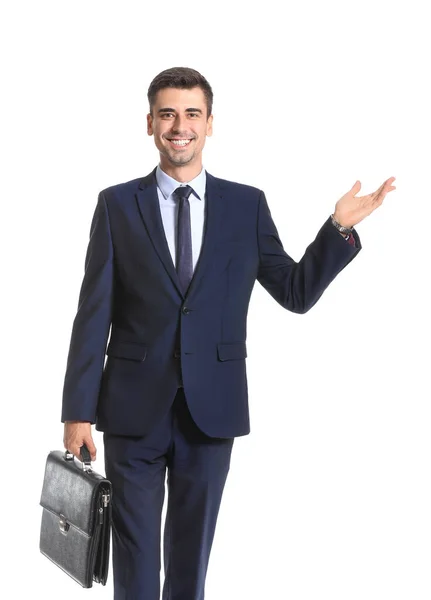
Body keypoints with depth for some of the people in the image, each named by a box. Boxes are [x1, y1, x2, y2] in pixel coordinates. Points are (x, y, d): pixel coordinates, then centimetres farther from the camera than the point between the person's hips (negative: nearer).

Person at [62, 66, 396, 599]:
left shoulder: (247, 205, 4)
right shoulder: (117, 205, 2)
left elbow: (297, 293, 6)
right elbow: (94, 314, -1)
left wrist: (340, 227, -7)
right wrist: (78, 411, -3)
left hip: (212, 408, 1)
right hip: (134, 408, -1)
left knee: (192, 548, 14)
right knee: (134, 553, 8)